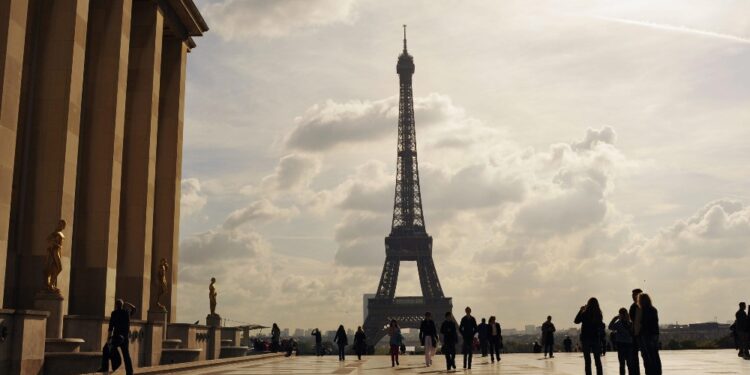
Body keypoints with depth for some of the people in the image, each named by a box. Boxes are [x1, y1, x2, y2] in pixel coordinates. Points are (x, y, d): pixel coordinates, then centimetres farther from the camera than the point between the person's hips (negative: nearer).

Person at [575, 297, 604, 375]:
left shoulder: (584, 313, -12)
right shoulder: (598, 314, -4)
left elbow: (576, 321, 3)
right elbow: (601, 325, 11)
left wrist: (581, 310, 6)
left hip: (585, 338, -3)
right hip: (596, 338, 3)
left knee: (587, 361, 1)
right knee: (598, 360, 10)